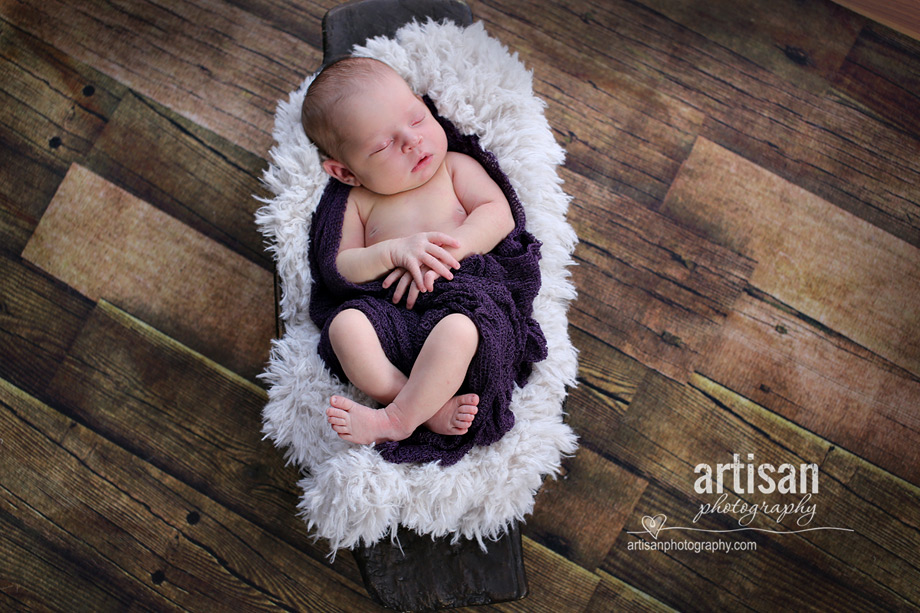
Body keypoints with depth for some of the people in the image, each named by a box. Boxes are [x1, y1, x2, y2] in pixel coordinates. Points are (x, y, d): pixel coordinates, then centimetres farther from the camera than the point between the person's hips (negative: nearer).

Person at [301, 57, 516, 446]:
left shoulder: (455, 167, 15)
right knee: (344, 323, -30)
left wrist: (442, 254, -15)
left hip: (458, 305, -1)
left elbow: (498, 213, 0)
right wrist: (393, 251, -15)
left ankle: (395, 420, -21)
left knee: (458, 328, -37)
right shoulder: (358, 203, 14)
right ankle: (435, 410, -26)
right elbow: (340, 269, 4)